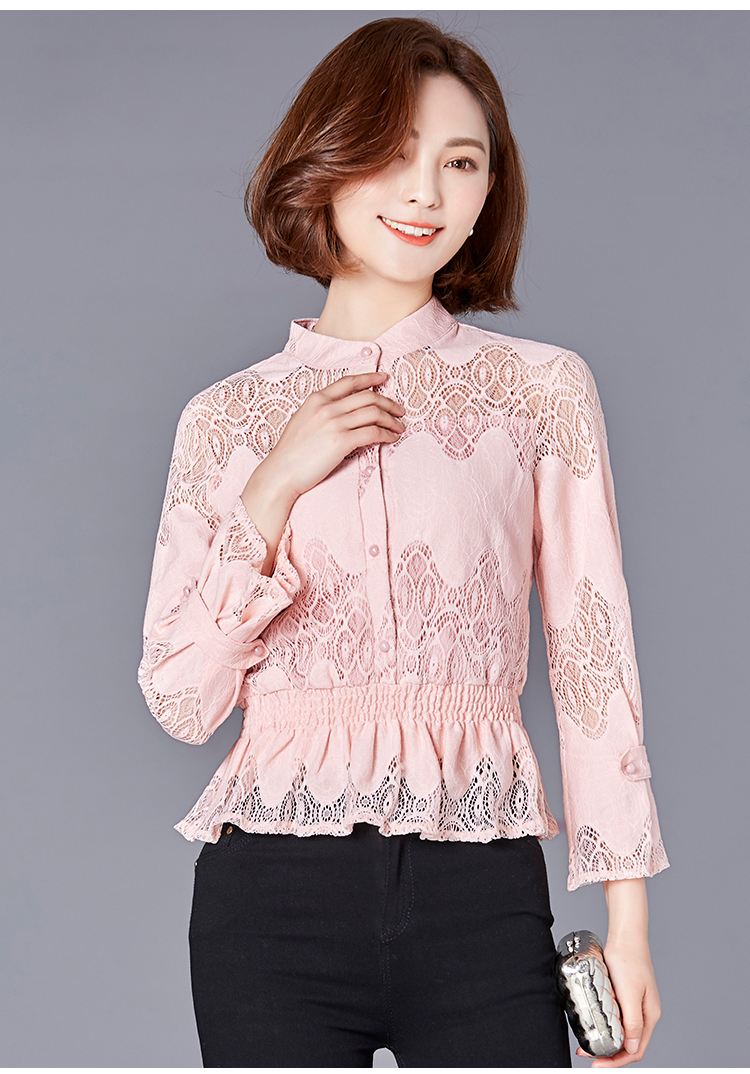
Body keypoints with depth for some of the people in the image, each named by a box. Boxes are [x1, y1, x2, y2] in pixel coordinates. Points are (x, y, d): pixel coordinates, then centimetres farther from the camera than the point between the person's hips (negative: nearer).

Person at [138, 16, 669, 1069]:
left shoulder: (544, 387, 4)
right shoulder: (228, 418, 6)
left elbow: (593, 656, 4)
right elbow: (181, 701, 2)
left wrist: (628, 918, -1)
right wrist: (278, 485, -7)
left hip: (480, 899, 0)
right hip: (275, 898, 1)